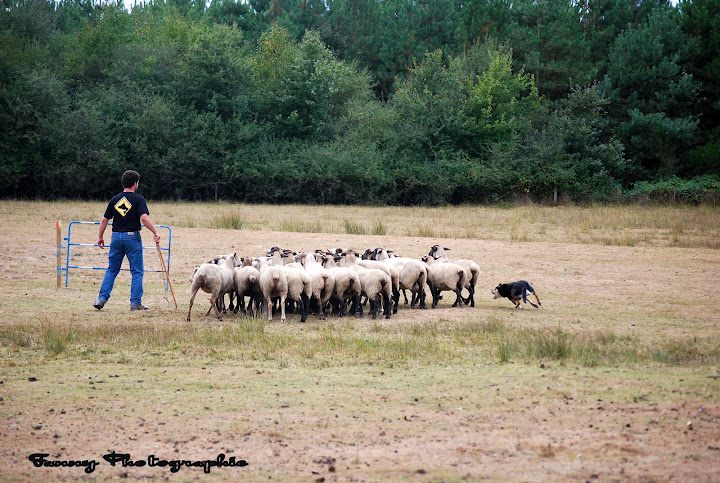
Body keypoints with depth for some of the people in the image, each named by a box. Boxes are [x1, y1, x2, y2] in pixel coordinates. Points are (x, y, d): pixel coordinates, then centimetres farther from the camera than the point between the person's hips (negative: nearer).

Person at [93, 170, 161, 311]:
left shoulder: (115, 199, 7)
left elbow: (104, 220, 8)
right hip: (132, 236, -4)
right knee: (137, 271, 4)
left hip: (116, 236, 4)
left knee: (112, 270, 13)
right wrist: (155, 233, -14)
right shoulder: (138, 199, -6)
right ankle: (136, 303, 2)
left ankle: (102, 299, 6)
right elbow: (144, 218, -19)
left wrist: (100, 237, 18)